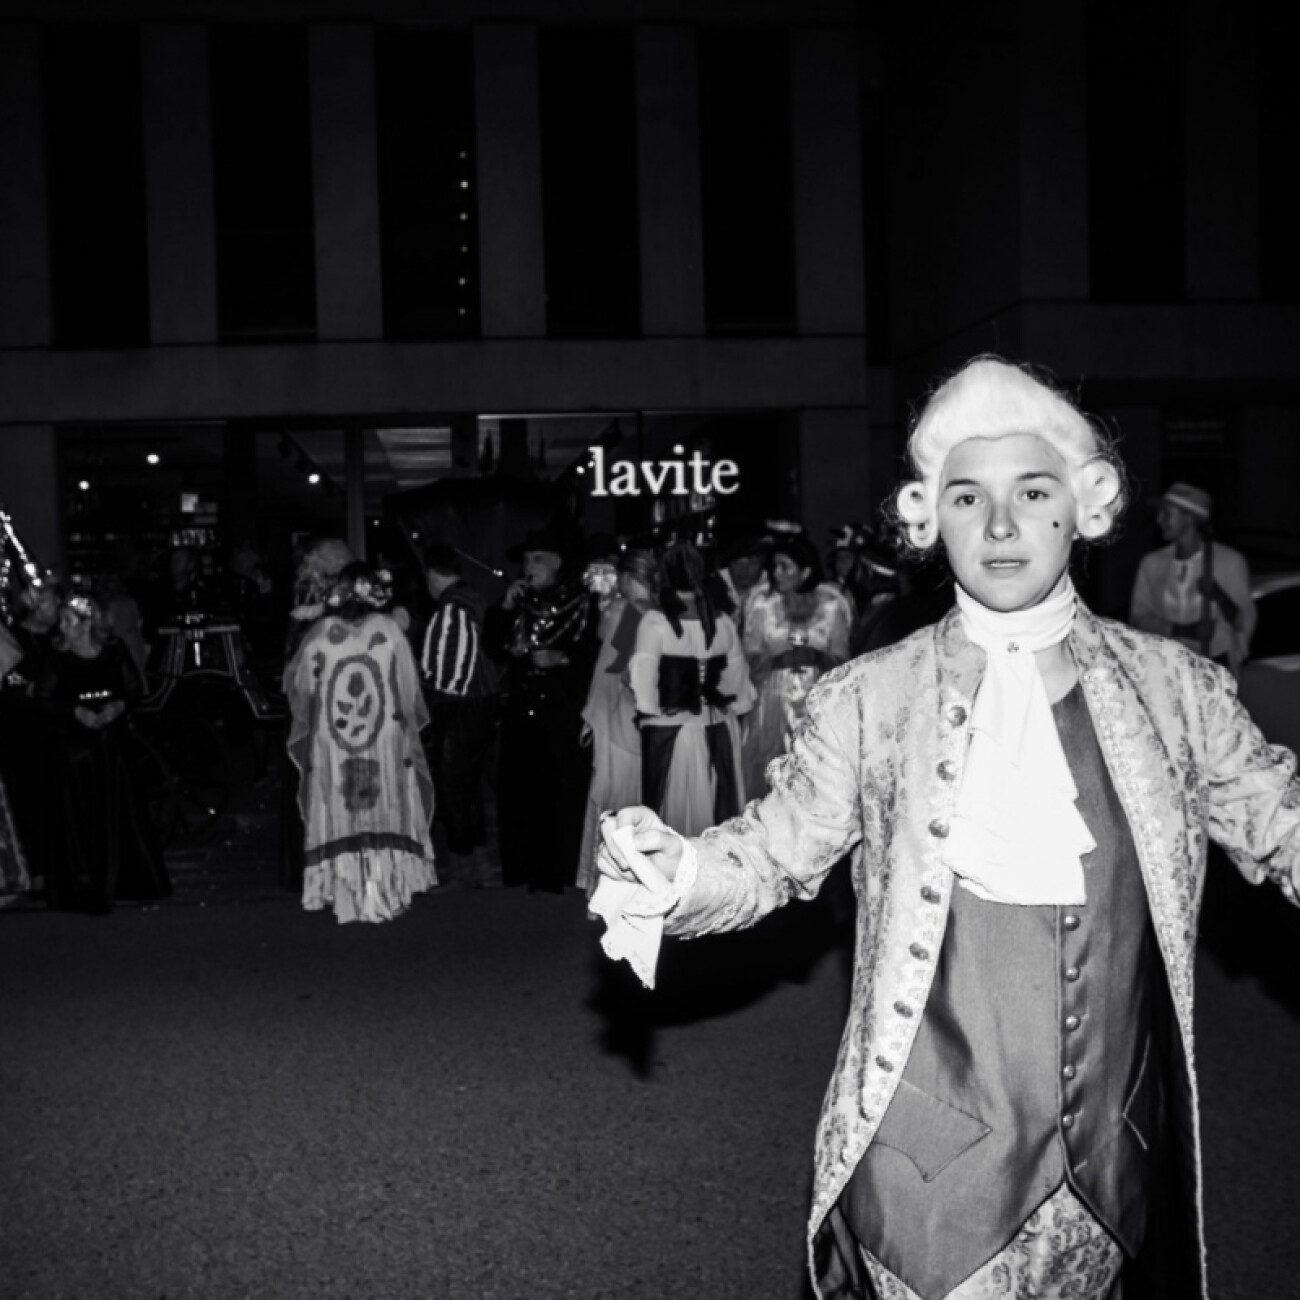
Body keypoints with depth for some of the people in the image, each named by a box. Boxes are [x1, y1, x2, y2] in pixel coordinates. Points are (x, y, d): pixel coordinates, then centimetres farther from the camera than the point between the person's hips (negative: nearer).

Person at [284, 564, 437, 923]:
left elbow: (296, 682, 5)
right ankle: (384, 891, 5)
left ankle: (346, 892, 9)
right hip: (385, 740, -1)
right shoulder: (389, 631, -6)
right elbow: (409, 689, -1)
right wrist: (407, 723, 14)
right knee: (383, 810, 7)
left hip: (330, 744, 1)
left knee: (339, 815, 8)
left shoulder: (320, 633, -3)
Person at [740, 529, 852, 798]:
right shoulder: (762, 604, 4)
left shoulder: (831, 605, 3)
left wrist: (817, 658, -11)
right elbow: (751, 660, 3)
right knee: (770, 778, -3)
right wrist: (778, 659, -11)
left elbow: (841, 660, 4)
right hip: (773, 704, 0)